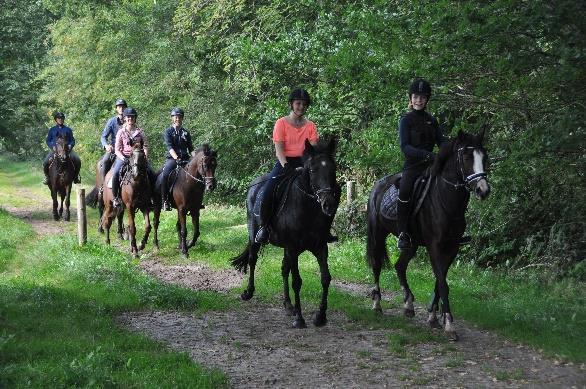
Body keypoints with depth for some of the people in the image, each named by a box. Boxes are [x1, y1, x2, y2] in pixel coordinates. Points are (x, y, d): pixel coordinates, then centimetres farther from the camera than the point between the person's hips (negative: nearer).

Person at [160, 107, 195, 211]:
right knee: (165, 175, -31)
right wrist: (177, 158, -25)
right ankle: (164, 201, -21)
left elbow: (191, 149, 15)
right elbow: (170, 147, -9)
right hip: (172, 158, -4)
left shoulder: (185, 133, 17)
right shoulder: (168, 132, 5)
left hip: (185, 159, 4)